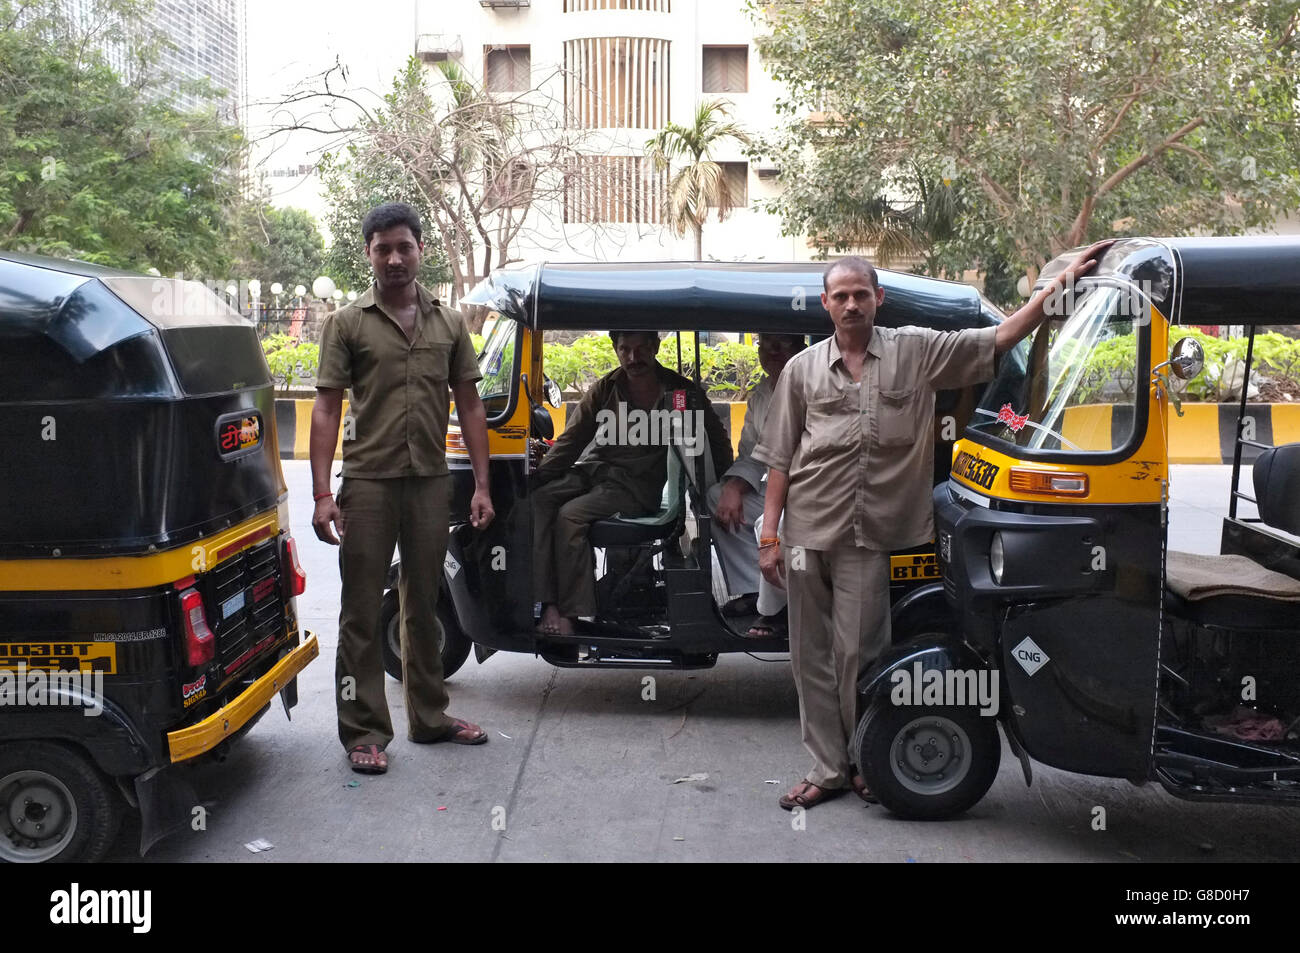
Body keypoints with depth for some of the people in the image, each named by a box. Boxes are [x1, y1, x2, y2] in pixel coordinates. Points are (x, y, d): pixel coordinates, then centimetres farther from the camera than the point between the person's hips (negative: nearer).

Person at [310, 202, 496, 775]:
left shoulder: (449, 324, 10)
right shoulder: (347, 324, 1)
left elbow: (469, 406, 11)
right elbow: (327, 410, -3)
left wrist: (481, 484, 4)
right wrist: (322, 494, -12)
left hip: (431, 481, 3)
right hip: (369, 481, -3)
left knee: (423, 606, 15)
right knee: (362, 613, 1)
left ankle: (428, 717, 27)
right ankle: (363, 732, 11)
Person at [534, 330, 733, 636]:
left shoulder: (680, 391, 1)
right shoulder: (606, 388, 9)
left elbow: (717, 441, 10)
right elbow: (571, 439, 7)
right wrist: (537, 475, -7)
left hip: (636, 483, -4)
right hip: (592, 469, 4)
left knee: (570, 515, -29)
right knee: (537, 500, -24)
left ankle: (571, 612, -22)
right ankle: (547, 603, -28)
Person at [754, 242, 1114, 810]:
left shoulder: (916, 351, 5)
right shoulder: (803, 368, 8)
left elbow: (999, 339, 5)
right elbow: (780, 459, 7)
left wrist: (1059, 284, -2)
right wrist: (769, 536, 2)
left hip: (869, 535, -2)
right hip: (807, 532, 2)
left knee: (855, 655, -1)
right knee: (811, 657, 6)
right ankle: (827, 768, 19)